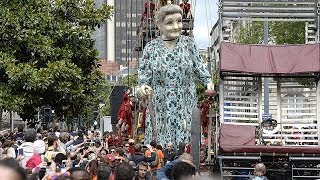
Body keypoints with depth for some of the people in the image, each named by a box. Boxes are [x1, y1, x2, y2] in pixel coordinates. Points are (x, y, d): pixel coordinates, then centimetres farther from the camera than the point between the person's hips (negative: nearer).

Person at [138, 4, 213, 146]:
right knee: (159, 146, -2)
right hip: (160, 107, -1)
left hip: (185, 106, 1)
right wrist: (143, 85, -13)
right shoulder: (151, 48, 1)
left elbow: (198, 67, 13)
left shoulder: (189, 44, 3)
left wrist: (208, 81, -2)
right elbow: (144, 73, 6)